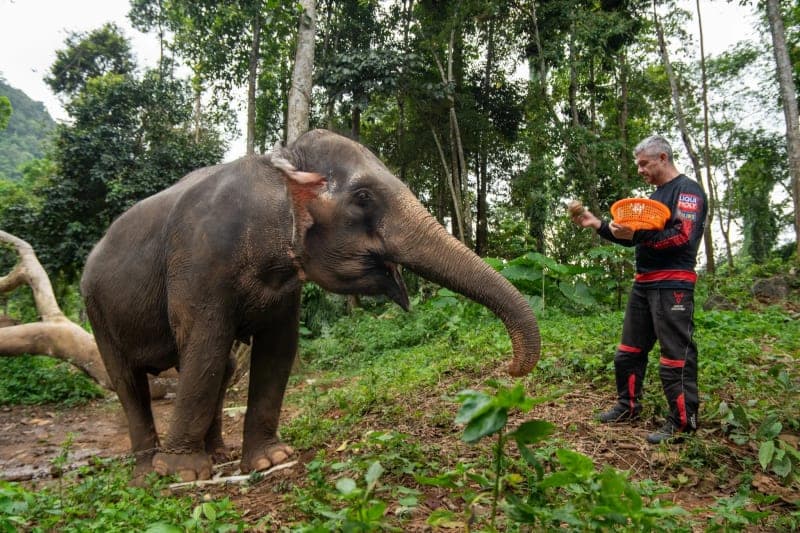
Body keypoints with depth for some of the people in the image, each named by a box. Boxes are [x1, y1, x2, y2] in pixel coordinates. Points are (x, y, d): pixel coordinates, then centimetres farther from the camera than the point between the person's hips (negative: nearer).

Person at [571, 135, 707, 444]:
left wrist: (638, 235, -26)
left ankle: (683, 423, 4)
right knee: (629, 350, 14)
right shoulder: (655, 195, 21)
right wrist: (597, 224, 11)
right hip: (643, 284, 9)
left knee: (676, 354, -5)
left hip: (673, 286, -9)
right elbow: (632, 237, 21)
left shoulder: (687, 190, -6)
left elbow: (683, 235, -20)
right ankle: (629, 407, 26)